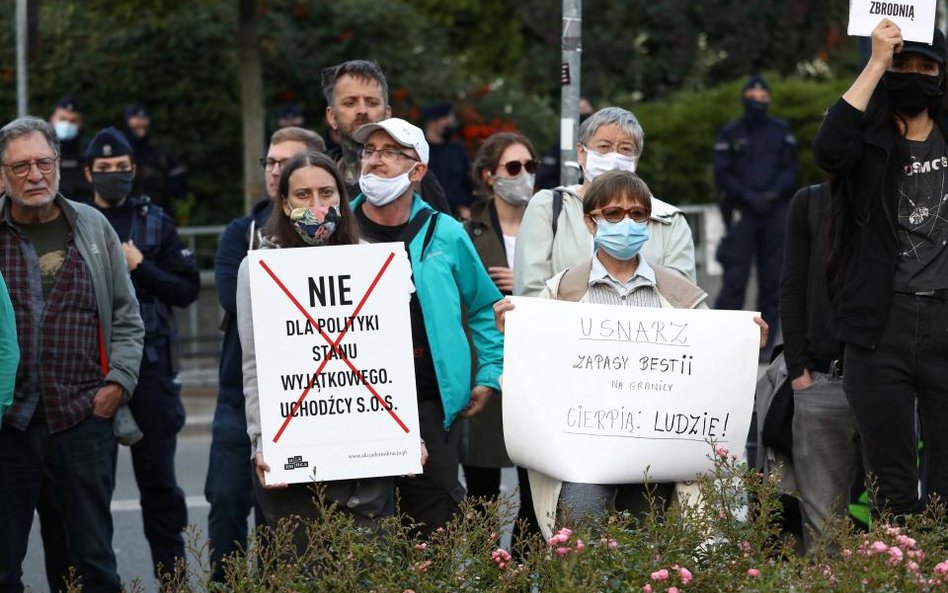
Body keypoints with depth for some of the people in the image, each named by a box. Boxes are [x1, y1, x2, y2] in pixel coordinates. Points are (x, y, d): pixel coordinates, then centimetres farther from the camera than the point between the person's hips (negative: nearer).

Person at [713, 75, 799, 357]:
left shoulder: (781, 131, 11)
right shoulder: (729, 134, 6)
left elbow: (790, 169, 8)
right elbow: (722, 175, 1)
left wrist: (774, 193, -10)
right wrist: (749, 197, -12)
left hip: (775, 212, 2)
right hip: (742, 213, -2)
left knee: (772, 278, 3)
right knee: (735, 277, -10)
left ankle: (765, 341, 7)